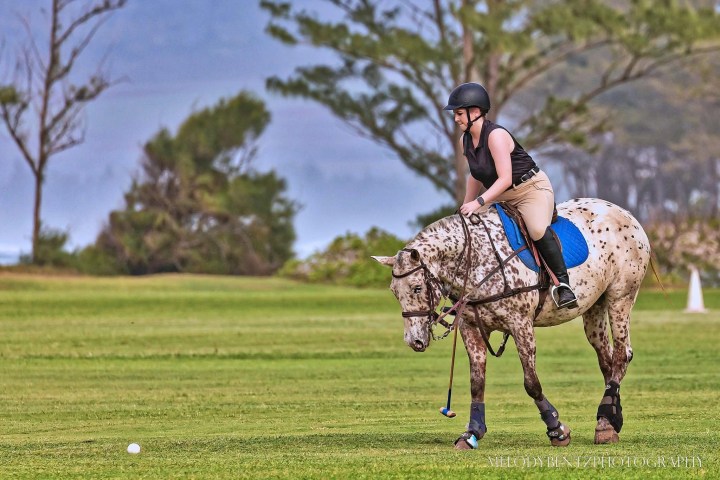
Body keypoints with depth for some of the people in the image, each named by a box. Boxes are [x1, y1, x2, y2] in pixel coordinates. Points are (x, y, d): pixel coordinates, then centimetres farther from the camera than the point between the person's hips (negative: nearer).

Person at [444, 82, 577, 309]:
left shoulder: (496, 135, -23)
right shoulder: (466, 140, 4)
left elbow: (505, 179, -29)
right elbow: (476, 177, 19)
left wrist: (479, 202, -36)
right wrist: (466, 207, 15)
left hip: (532, 189, -10)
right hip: (500, 196, 10)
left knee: (538, 230, -34)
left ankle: (563, 283, -27)